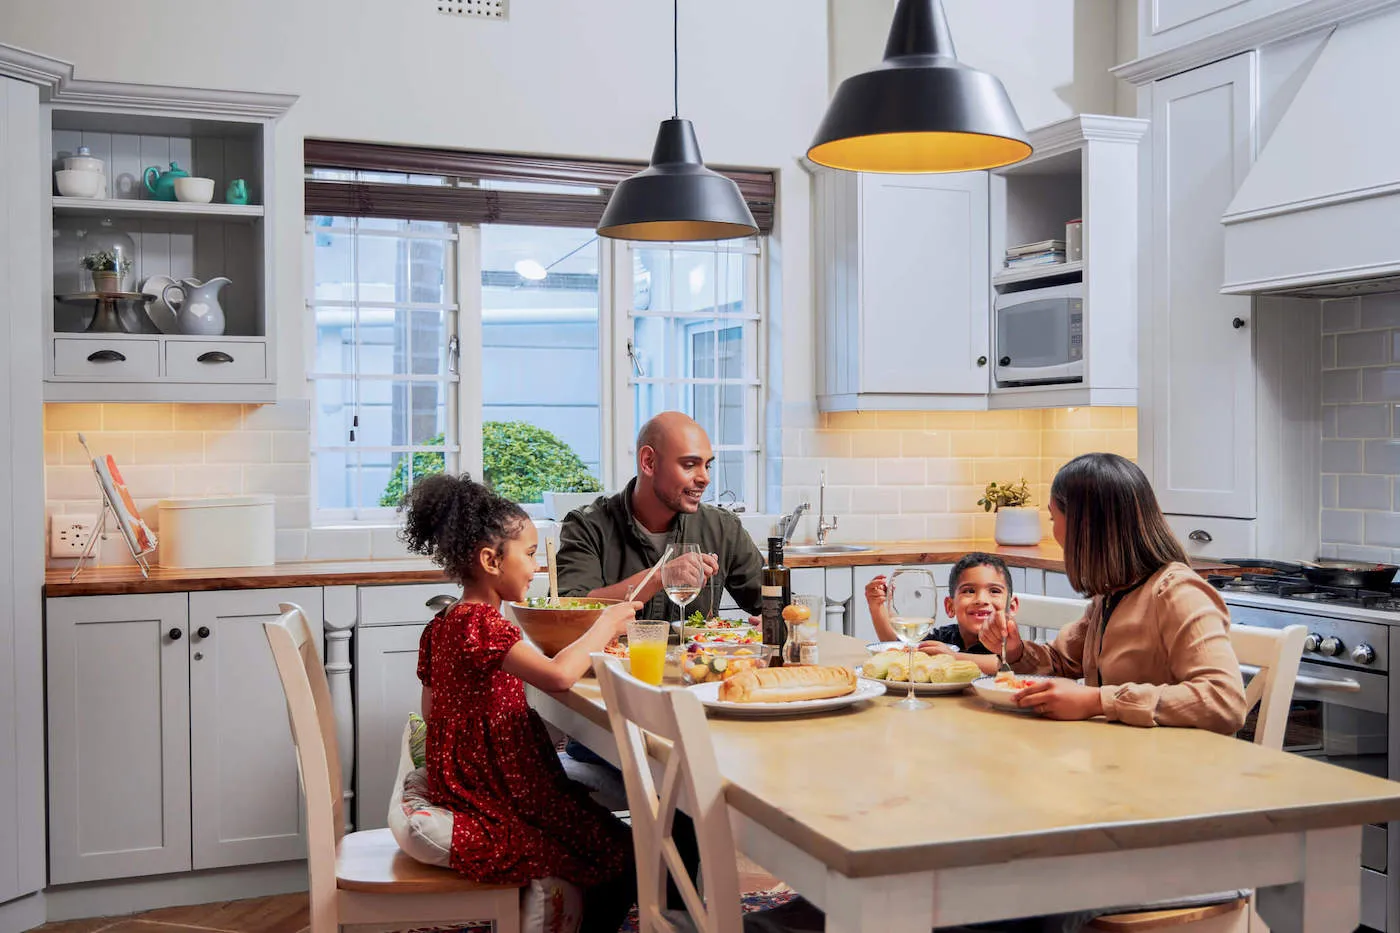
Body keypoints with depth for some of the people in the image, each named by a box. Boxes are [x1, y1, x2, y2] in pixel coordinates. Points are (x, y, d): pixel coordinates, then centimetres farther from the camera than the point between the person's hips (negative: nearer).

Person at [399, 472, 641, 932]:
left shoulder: (440, 627, 9)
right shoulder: (480, 622, -22)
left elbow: (432, 710, 15)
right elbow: (557, 675, -35)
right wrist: (605, 626, -19)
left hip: (467, 789, 10)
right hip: (495, 816, -10)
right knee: (626, 854, -1)